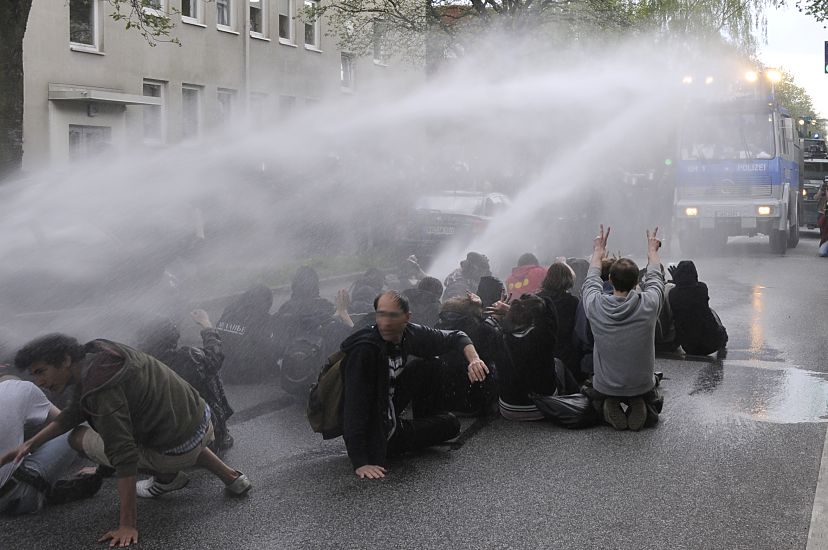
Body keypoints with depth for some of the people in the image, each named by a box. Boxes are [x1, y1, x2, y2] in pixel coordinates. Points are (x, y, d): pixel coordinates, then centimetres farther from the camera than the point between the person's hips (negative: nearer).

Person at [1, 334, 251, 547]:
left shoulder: (101, 389, -25)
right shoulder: (97, 353, 3)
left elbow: (125, 458, -28)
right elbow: (75, 411, 16)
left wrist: (128, 526, -26)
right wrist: (29, 444, 11)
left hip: (179, 450, -8)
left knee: (78, 437, 3)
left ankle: (166, 477, 7)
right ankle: (231, 477, 29)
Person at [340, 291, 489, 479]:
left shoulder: (409, 335, -7)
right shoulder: (364, 349, -29)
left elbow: (455, 337, 7)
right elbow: (354, 405, -33)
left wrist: (474, 359, -15)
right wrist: (360, 462, -39)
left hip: (388, 417, 7)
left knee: (429, 368, 4)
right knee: (450, 425, -5)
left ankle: (426, 424, 21)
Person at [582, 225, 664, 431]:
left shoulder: (595, 305, -20)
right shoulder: (648, 304, -21)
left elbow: (591, 281, 4)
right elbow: (655, 278, 2)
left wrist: (598, 251, 20)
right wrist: (652, 250, 20)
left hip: (605, 387, 0)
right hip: (642, 386, 0)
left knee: (593, 392, 35)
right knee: (654, 400, 33)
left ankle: (609, 407, 4)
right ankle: (639, 408, 1)